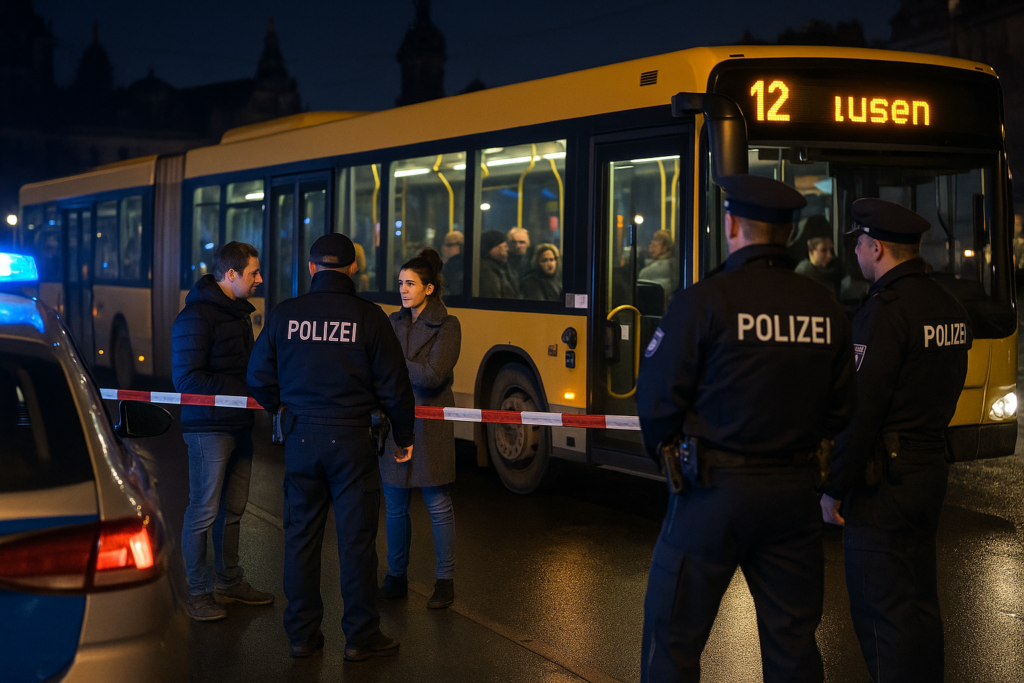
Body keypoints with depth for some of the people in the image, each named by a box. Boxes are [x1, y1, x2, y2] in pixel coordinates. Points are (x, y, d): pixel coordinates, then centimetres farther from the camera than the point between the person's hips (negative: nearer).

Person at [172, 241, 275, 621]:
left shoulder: (238, 311, 15)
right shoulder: (196, 316, -15)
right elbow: (186, 378, -19)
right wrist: (244, 390, -22)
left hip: (239, 425, 9)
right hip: (208, 428, -9)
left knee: (233, 508, 15)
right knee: (204, 511, -1)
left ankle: (229, 582, 27)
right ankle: (198, 592, 8)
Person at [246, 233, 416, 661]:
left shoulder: (285, 314, -1)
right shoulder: (368, 316, -7)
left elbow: (259, 379, 4)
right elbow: (393, 385, -4)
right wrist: (404, 438, 10)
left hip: (301, 437, 3)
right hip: (351, 440, -2)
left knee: (301, 535, 11)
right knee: (356, 538, 5)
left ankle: (302, 633, 18)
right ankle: (360, 636, 11)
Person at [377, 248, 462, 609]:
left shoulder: (446, 326, -7)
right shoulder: (395, 321, 11)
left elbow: (432, 375, -18)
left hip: (429, 426, -5)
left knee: (437, 504, 2)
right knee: (395, 504, 10)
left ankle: (445, 581, 12)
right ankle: (396, 577, 22)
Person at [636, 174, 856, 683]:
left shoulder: (702, 302, -13)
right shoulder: (826, 311, 2)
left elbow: (658, 399, -12)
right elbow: (839, 411, 8)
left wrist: (664, 451, 7)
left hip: (714, 490, -5)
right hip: (795, 493, 5)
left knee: (673, 640, 7)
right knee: (793, 642, 15)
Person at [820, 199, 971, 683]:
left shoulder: (886, 311, -18)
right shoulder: (949, 308, 10)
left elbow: (860, 410, -20)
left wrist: (834, 488, -14)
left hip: (882, 480, -9)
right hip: (931, 470, 9)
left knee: (882, 611, -2)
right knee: (919, 604, 17)